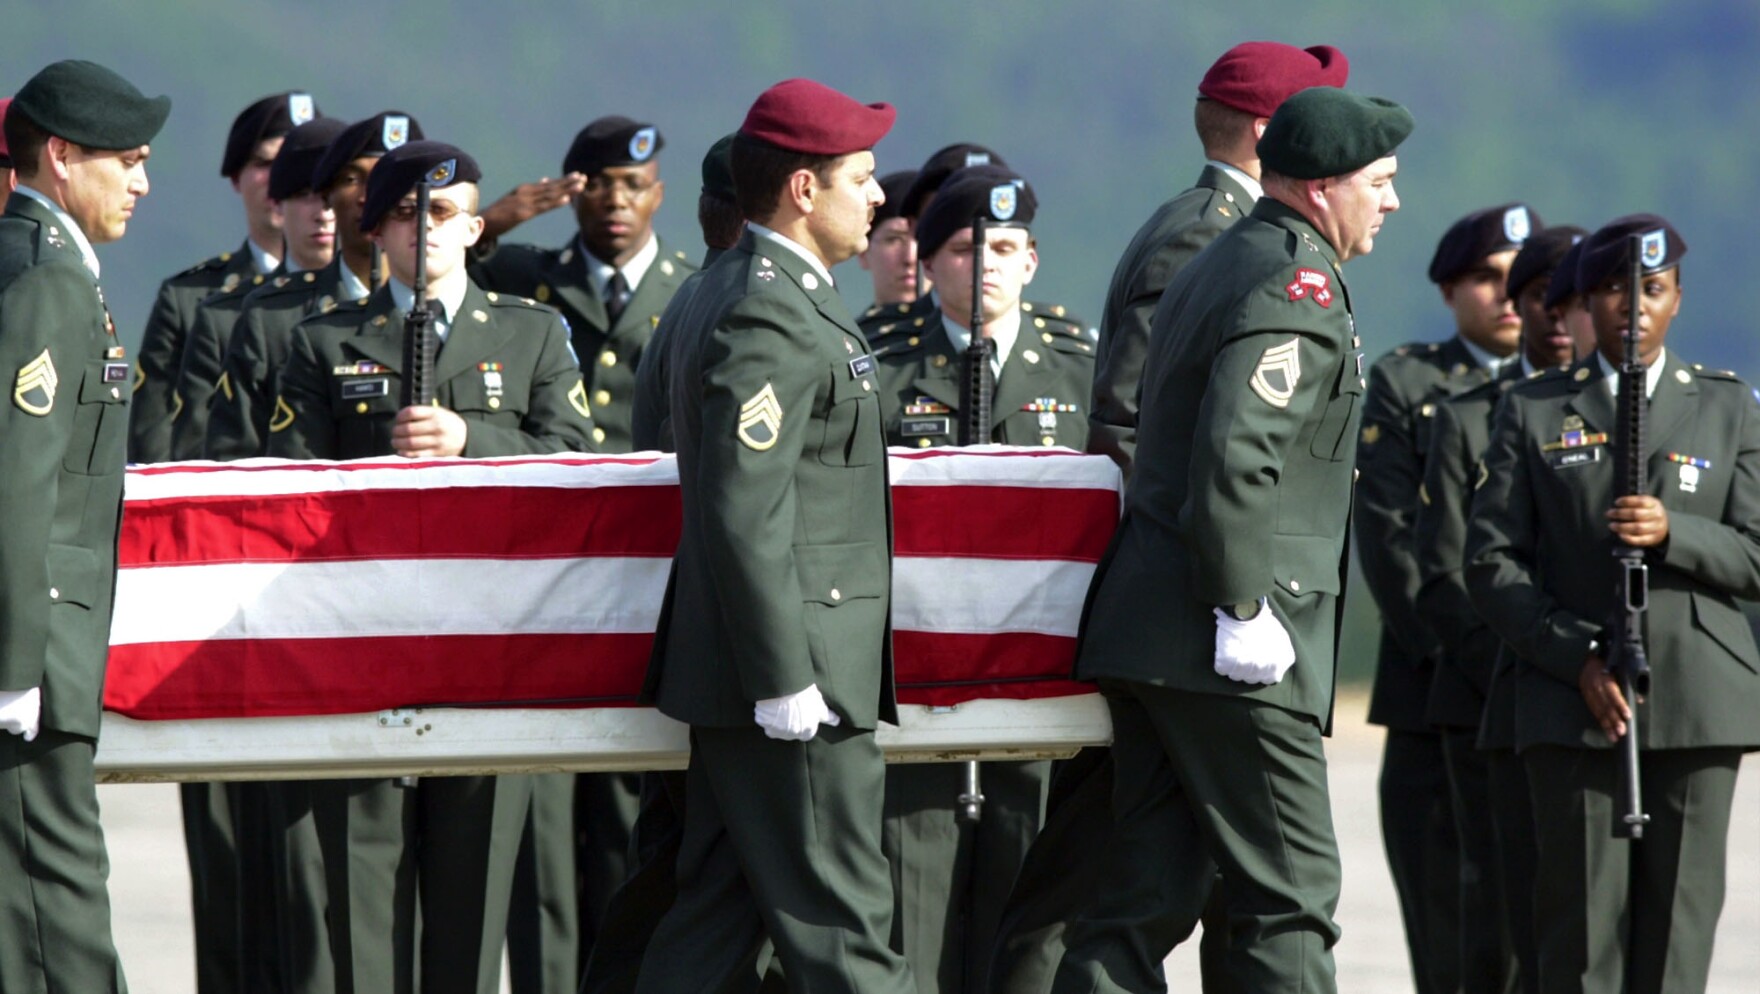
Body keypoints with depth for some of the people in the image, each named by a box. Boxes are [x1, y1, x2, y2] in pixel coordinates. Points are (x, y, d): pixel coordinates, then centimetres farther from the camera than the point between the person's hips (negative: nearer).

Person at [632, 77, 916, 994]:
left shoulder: (743, 293, 17)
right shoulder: (768, 317, -17)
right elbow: (747, 515, -22)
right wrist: (786, 678, -23)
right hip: (794, 667, -11)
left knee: (719, 909, 11)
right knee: (839, 920, -6)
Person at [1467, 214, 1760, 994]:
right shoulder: (1533, 413, 10)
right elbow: (1491, 564, 3)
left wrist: (1671, 534, -14)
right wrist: (1578, 655, -10)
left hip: (1695, 703, 1)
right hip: (1572, 707, -1)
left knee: (1679, 924, -3)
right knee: (1582, 928, -5)